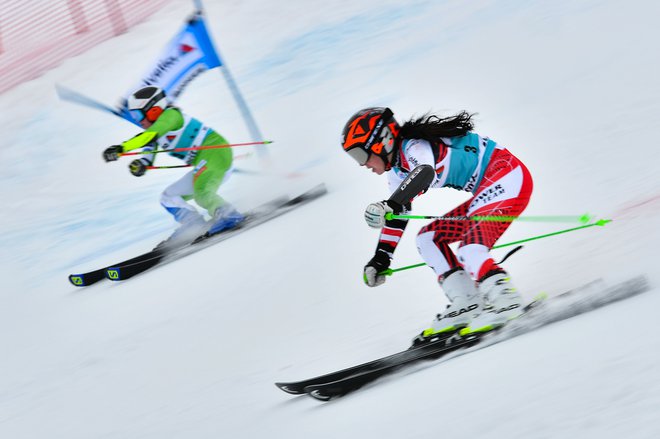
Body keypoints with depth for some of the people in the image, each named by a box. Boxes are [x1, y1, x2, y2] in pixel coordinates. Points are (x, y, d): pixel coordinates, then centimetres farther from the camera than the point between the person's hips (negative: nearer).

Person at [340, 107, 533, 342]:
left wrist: (389, 204, -52)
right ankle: (466, 305, 0)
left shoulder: (414, 147, -18)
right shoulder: (398, 171, 12)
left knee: (470, 247, -26)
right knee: (428, 238, 9)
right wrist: (381, 257, 19)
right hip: (489, 188, 11)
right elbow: (397, 215, 20)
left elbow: (425, 172, -41)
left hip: (509, 175, -11)